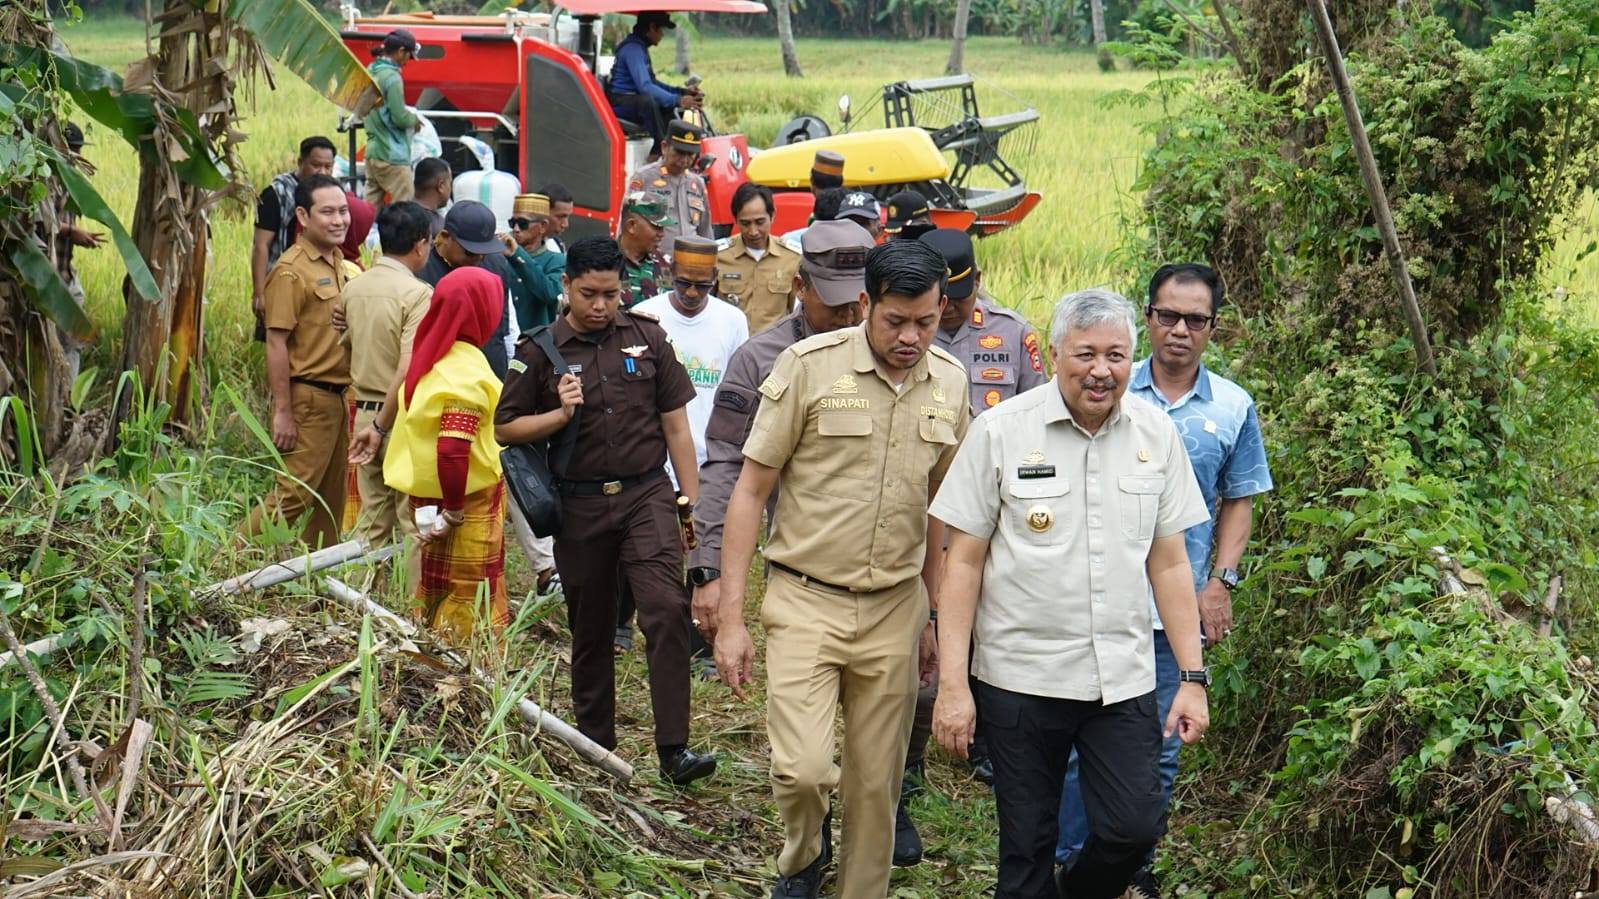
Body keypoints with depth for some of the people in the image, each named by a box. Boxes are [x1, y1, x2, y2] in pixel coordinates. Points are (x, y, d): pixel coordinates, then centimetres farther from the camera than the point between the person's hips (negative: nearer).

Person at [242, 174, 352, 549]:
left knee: (331, 501, 13)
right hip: (307, 398, -9)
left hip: (338, 397, 9)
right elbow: (276, 343, -17)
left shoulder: (339, 265, 13)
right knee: (295, 496, -10)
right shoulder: (291, 271, -13)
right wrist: (283, 412, -20)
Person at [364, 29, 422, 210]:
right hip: (392, 155, -9)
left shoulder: (370, 72, 11)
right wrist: (414, 119, 3)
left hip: (372, 152, 9)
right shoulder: (392, 77, -15)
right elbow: (400, 118, -18)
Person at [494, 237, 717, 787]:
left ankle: (674, 748, -16)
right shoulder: (541, 351, 2)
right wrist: (560, 415, -12)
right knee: (590, 628, 10)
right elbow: (504, 429, 5)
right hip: (580, 507, 1)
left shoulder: (646, 338, 5)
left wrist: (692, 501, 5)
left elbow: (675, 425, 8)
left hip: (647, 494, 0)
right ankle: (595, 745, 25)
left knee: (667, 609, -17)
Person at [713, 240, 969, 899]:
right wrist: (731, 617, -9)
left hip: (895, 609, 4)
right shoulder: (810, 365, -9)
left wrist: (935, 617, 17)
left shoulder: (949, 384, 4)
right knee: (802, 769, -14)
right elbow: (750, 488, -6)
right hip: (805, 599, -3)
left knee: (877, 784, 8)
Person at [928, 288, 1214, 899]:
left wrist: (1193, 677, 5)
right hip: (1021, 675, -2)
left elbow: (1169, 563, 9)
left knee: (1135, 826, -2)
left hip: (1123, 679, 2)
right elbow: (963, 561, -4)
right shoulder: (1001, 430, -5)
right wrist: (952, 683, -8)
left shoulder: (1157, 434, 4)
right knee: (1027, 845, 5)